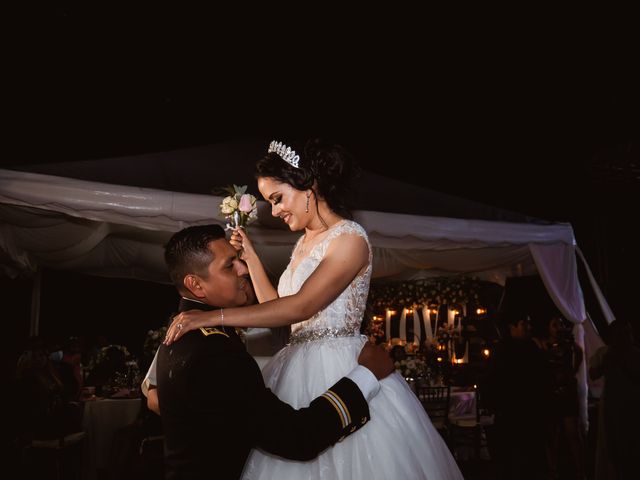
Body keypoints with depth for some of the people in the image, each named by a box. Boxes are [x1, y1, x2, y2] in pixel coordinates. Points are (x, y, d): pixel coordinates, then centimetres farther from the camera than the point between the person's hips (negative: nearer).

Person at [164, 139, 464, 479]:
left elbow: (301, 307, -25)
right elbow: (278, 307, 15)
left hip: (339, 370, -8)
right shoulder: (303, 243, 15)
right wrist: (251, 256, 11)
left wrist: (212, 317, -28)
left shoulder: (350, 238, -14)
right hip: (301, 371, 8)